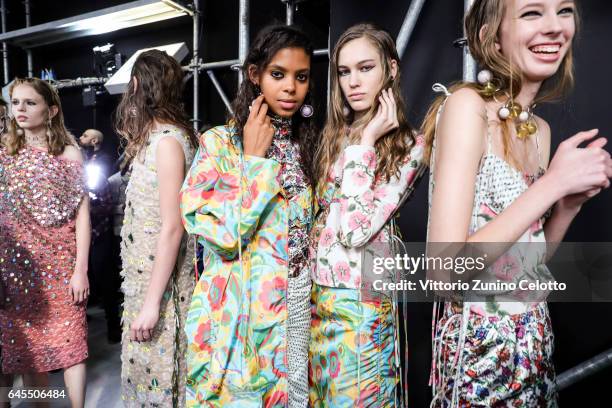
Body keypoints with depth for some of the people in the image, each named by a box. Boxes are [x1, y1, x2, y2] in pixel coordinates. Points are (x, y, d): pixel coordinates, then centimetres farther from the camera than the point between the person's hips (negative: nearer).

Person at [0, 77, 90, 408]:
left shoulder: (69, 154, -2)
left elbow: (82, 214, -5)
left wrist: (80, 269, -9)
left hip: (60, 265, -3)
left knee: (69, 341, 1)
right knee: (27, 344, 11)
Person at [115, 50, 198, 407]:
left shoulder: (167, 139, -18)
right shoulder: (155, 136, 11)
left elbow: (172, 227, -22)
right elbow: (147, 214, 10)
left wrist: (152, 301, -20)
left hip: (159, 280, -9)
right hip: (144, 275, 9)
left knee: (156, 367, 6)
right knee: (144, 363, 20)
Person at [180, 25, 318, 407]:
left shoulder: (311, 145, 5)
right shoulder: (220, 142, -8)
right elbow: (224, 234, -20)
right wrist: (254, 158, -17)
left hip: (300, 307, 4)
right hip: (241, 309, -4)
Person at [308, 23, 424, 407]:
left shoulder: (409, 146, -12)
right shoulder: (335, 134, 6)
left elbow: (356, 229, -23)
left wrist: (365, 142, -19)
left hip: (358, 295, -6)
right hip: (318, 289, 6)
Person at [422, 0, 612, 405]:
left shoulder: (540, 129, 4)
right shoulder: (467, 105, -18)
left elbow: (529, 262, 10)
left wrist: (571, 200, -6)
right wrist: (553, 183, -21)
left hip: (534, 340, 7)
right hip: (478, 347, -7)